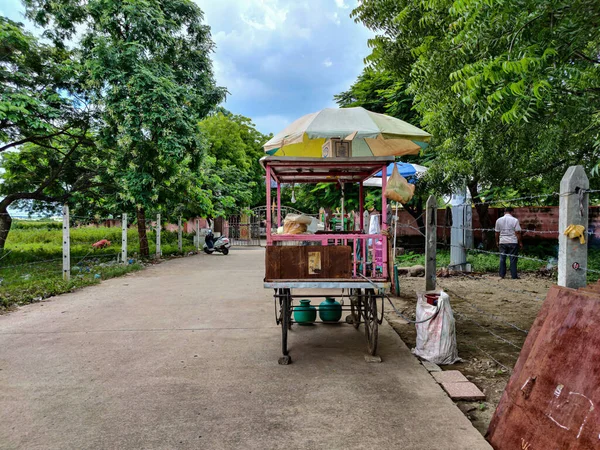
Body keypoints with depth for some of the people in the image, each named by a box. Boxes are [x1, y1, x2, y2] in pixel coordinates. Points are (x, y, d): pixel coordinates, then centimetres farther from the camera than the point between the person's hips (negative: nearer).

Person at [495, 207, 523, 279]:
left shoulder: (499, 220, 3)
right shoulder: (515, 220, -7)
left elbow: (497, 232, 8)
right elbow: (518, 232, -8)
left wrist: (497, 241, 19)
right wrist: (520, 242, 0)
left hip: (502, 242, 3)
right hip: (513, 242, -3)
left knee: (502, 259, 10)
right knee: (513, 259, 2)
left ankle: (502, 275, 13)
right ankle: (514, 276, 5)